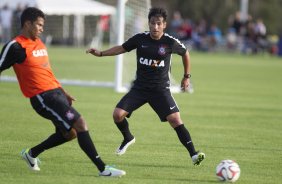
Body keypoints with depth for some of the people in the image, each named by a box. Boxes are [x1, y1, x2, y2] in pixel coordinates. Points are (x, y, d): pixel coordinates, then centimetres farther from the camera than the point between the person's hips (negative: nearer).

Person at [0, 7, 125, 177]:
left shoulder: (39, 42, 16)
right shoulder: (16, 47, -11)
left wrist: (63, 92, 24)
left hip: (55, 92, 10)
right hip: (43, 97, -10)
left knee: (69, 133, 15)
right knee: (80, 124, -15)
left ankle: (31, 154, 33)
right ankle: (103, 169, -12)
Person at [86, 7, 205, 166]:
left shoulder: (171, 42, -11)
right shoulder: (140, 39, -6)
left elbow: (185, 53, 9)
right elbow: (122, 48, 10)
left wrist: (187, 76, 13)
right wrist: (101, 53, 1)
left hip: (161, 89, -2)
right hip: (140, 87, 2)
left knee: (175, 119, -18)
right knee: (118, 114, -9)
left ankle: (193, 154, -13)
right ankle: (128, 138, 23)